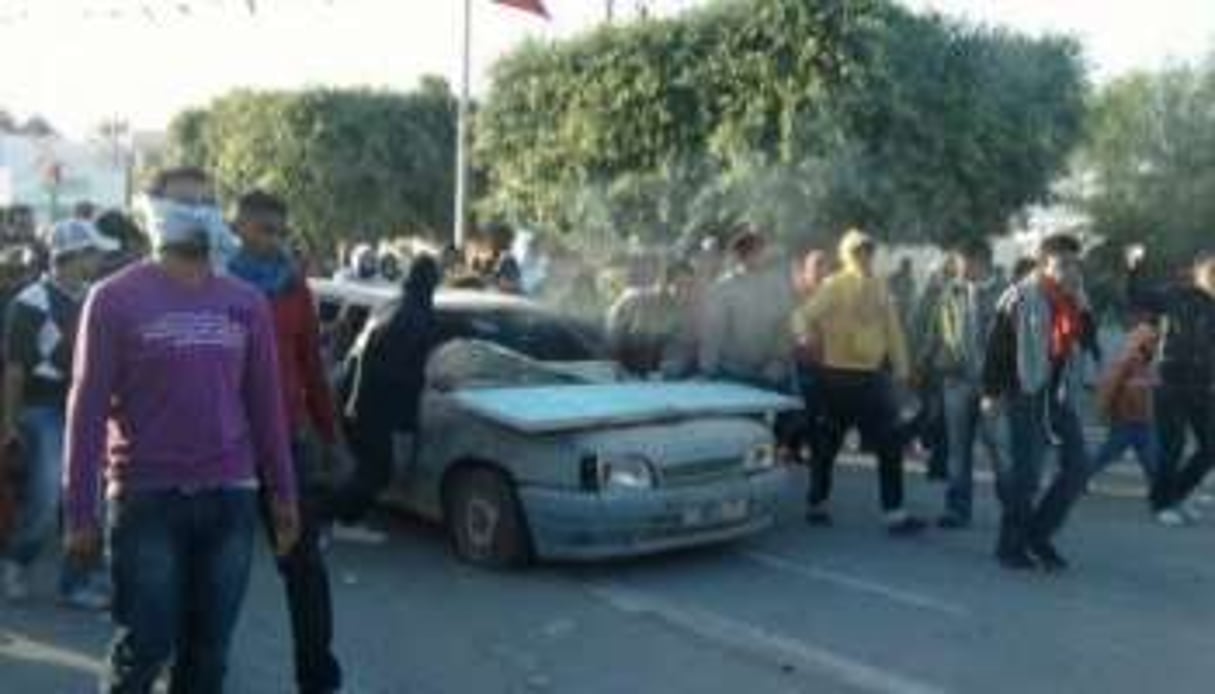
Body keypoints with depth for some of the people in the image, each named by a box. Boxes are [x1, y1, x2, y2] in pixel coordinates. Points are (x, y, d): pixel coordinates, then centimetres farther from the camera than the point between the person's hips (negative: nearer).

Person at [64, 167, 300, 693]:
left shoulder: (246, 304, 8)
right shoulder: (115, 298, -3)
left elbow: (267, 405, 11)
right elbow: (88, 408, -4)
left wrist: (283, 493, 10)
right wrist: (81, 511, -7)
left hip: (230, 497, 4)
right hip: (147, 498, -3)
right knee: (142, 648, 2)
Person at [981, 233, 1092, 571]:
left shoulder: (1074, 300, 11)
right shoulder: (1019, 297, -10)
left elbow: (1085, 340, 14)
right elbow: (997, 346, -10)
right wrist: (991, 391, -12)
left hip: (1061, 392, 7)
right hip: (1026, 392, -7)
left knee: (1078, 465, 4)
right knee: (1026, 473, -3)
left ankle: (1038, 534, 18)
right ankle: (1011, 546, 11)